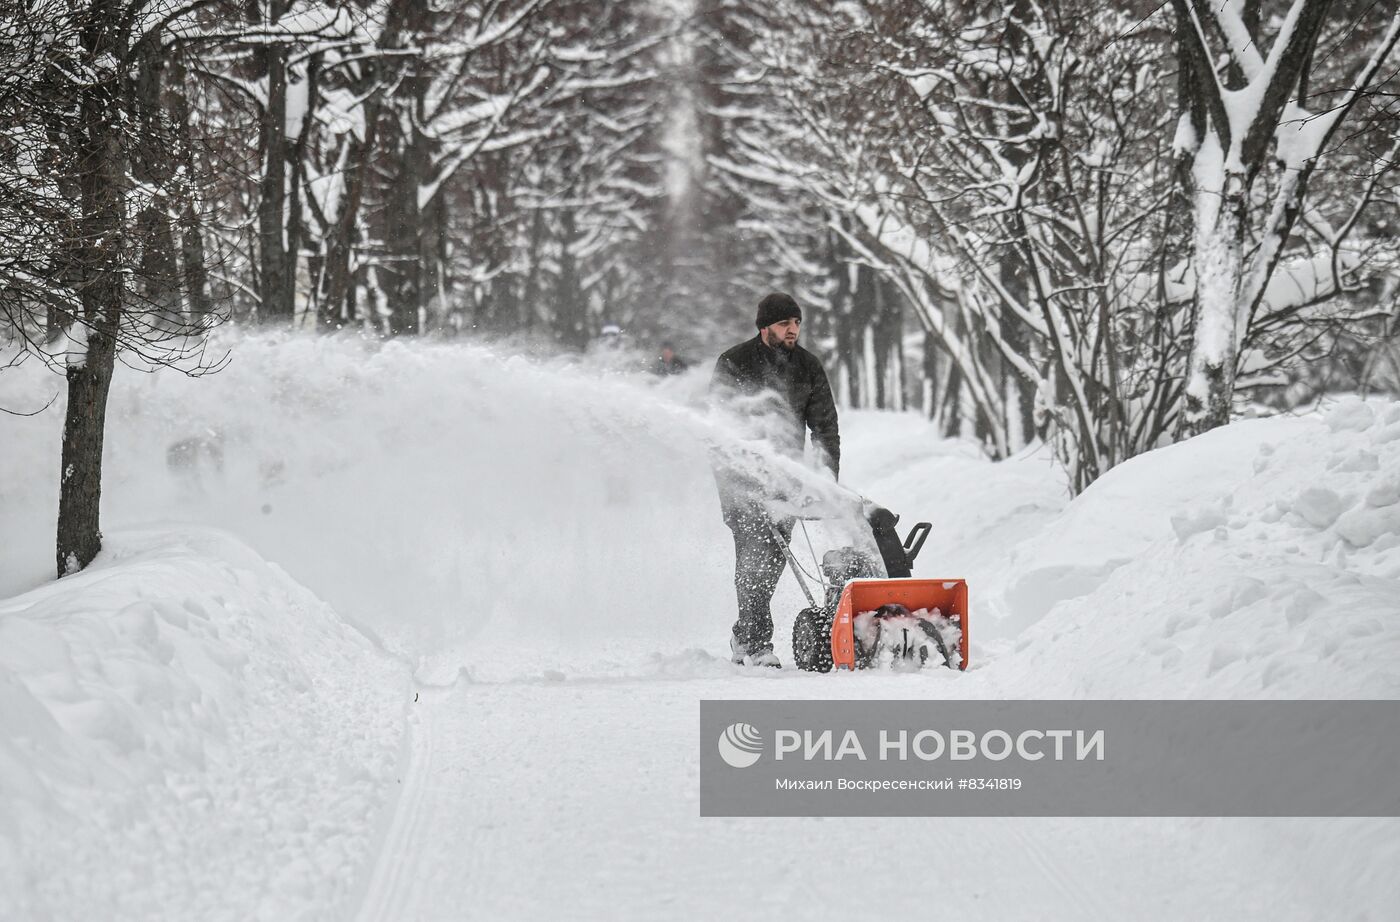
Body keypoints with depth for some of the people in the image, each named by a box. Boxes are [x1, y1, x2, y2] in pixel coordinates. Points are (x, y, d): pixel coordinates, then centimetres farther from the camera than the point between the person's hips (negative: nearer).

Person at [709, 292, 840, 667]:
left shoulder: (808, 368, 5)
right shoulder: (734, 364, -8)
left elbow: (825, 427, 7)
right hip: (741, 472, -5)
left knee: (775, 555, 4)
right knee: (755, 552, -15)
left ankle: (743, 636, 21)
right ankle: (758, 645, -15)